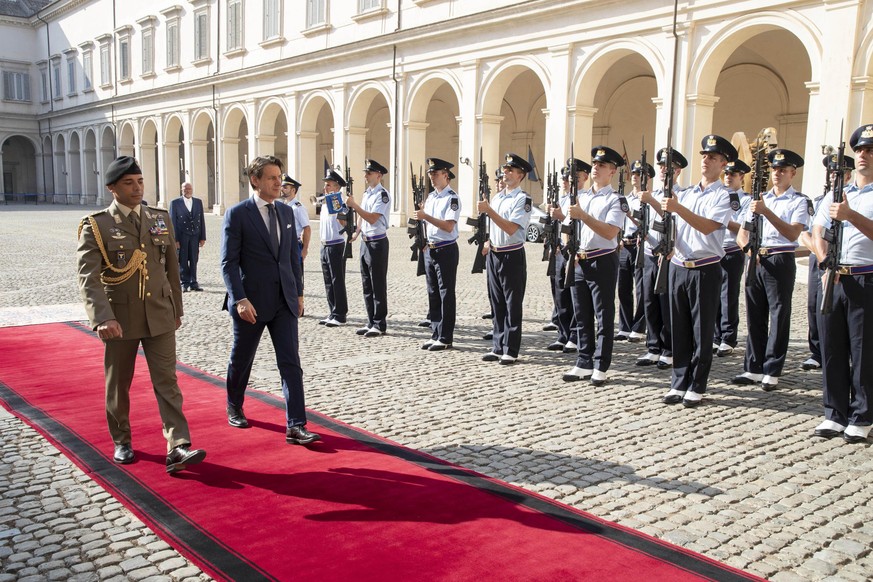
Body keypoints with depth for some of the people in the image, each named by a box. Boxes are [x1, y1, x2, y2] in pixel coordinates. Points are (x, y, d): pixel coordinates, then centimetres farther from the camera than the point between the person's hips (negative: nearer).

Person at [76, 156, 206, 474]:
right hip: (119, 319, -2)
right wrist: (103, 317, -29)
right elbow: (88, 276, -16)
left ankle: (178, 448, -7)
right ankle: (122, 442, 31)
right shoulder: (96, 226, -7)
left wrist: (176, 309, 14)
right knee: (118, 384, 12)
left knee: (167, 381, -4)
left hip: (159, 316, 2)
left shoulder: (161, 219, 6)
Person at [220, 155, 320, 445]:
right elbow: (229, 262, -12)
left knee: (291, 363, -4)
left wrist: (299, 292, 11)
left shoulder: (286, 212, 8)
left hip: (284, 301, 4)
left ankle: (295, 426, -4)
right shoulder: (237, 214, -8)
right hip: (252, 301, -4)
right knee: (241, 360, 15)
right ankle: (234, 408, 40)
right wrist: (240, 299, -20)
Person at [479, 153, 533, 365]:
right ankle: (498, 347, 19)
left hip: (512, 257, -7)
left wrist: (489, 210, -22)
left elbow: (511, 228, -21)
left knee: (512, 305, -1)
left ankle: (510, 351, 5)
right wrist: (487, 244, 6)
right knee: (497, 304, 11)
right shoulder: (496, 197, 14)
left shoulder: (523, 199, -10)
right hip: (493, 255, 8)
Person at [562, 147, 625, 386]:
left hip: (602, 263, -6)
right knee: (582, 317, 10)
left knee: (604, 317, 0)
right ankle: (584, 364, 18)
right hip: (579, 261, 6)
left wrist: (583, 215, -23)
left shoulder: (616, 200, -5)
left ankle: (600, 368, 7)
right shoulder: (581, 197, 15)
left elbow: (610, 232, -19)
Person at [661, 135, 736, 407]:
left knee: (702, 331, 1)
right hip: (678, 266, 5)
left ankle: (696, 387, 9)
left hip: (705, 269, -5)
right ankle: (679, 383, 15)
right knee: (679, 329, 7)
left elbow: (708, 226, -19)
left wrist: (678, 208, -25)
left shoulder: (724, 196, -3)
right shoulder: (684, 194, 15)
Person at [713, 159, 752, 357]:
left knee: (729, 298, -1)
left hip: (732, 254, -4)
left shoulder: (746, 200, 1)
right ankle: (715, 338, 13)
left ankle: (728, 341, 6)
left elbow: (742, 228, -10)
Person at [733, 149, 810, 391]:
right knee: (754, 316, 7)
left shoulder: (799, 201, 0)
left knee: (779, 317, -1)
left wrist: (766, 212, -24)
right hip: (755, 261, 5)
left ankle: (772, 372, 5)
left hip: (780, 261, -5)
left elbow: (793, 234, -16)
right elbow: (741, 234, 14)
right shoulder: (760, 200, 17)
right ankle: (753, 369, 14)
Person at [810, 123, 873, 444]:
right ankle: (835, 414, 16)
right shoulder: (835, 194, 16)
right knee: (832, 348, 6)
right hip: (832, 281, 4)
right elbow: (817, 231, 9)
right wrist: (824, 262, -7)